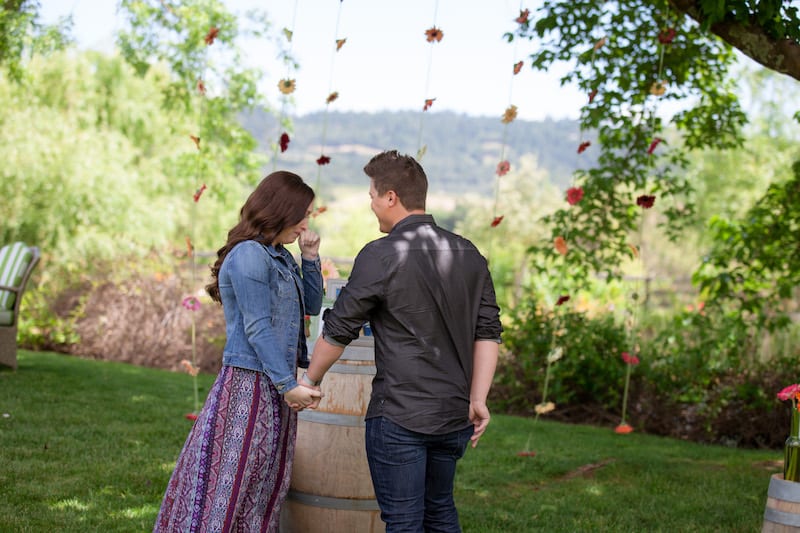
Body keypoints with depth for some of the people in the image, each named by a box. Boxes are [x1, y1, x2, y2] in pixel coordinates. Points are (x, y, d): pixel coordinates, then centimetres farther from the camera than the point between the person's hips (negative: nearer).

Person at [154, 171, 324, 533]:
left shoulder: (279, 257, 13)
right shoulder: (249, 256, -15)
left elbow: (311, 306, 20)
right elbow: (257, 328, -18)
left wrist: (310, 258, 8)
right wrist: (288, 384, -18)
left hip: (275, 386, 9)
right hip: (250, 384, -9)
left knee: (267, 483, 13)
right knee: (233, 480, -4)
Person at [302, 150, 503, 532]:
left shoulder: (381, 256, -12)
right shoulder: (468, 254, 6)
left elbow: (339, 329, -6)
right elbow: (488, 331, 4)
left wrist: (310, 379, 9)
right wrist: (477, 399, 5)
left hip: (399, 416, -6)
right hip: (455, 415, 7)